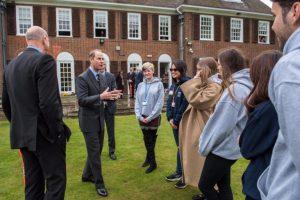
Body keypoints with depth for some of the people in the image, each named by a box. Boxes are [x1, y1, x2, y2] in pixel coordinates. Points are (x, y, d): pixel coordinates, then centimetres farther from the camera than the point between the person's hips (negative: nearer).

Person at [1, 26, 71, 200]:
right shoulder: (45, 60, -13)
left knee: (33, 184, 17)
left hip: (22, 135, 8)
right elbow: (49, 103, -22)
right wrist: (59, 131, -13)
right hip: (45, 134, -8)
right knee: (56, 181, 2)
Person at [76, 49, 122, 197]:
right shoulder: (82, 78, -15)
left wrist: (112, 96, -11)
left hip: (100, 119, 8)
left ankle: (87, 175, 38)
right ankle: (99, 183, 15)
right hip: (89, 120, -8)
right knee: (94, 152, 0)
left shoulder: (101, 77, 8)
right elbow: (81, 100, -23)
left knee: (97, 150, 18)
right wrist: (100, 97, -34)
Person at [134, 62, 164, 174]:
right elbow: (137, 101, 7)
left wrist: (150, 117, -13)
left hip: (153, 117, -4)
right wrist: (139, 115, -7)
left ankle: (151, 161, 21)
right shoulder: (140, 85, 8)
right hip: (142, 117, 4)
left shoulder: (158, 84, -4)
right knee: (147, 140, 12)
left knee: (151, 140, 5)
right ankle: (150, 160, 29)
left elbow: (160, 102, -9)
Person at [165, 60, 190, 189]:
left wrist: (176, 121, -15)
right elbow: (169, 103, 10)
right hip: (174, 122, 8)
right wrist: (170, 118, -2)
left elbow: (185, 105, -21)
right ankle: (179, 173, 31)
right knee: (179, 147, 17)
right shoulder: (173, 85, 11)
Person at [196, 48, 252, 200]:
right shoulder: (245, 87, 7)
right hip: (229, 148, 9)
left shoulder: (235, 89, -23)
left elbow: (222, 126, -24)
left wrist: (205, 146, -11)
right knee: (223, 186, 20)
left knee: (204, 185, 7)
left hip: (222, 149, -9)